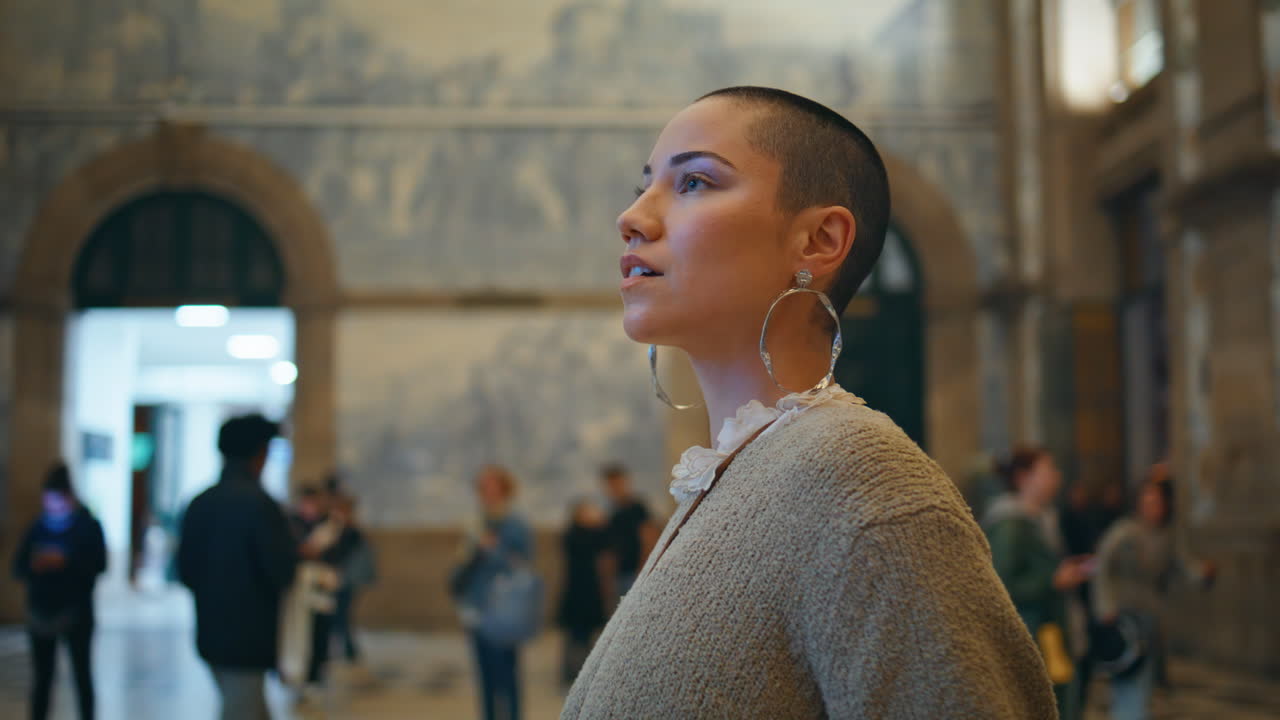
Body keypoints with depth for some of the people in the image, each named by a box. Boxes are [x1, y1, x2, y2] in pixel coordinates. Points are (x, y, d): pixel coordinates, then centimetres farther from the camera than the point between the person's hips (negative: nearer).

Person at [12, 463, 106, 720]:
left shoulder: (88, 526, -2)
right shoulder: (38, 528, 6)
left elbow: (99, 564, -11)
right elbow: (18, 568, 4)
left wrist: (65, 562, -24)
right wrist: (33, 565, -18)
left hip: (76, 612, -2)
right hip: (41, 613, 2)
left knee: (81, 674, 4)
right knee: (42, 676, 4)